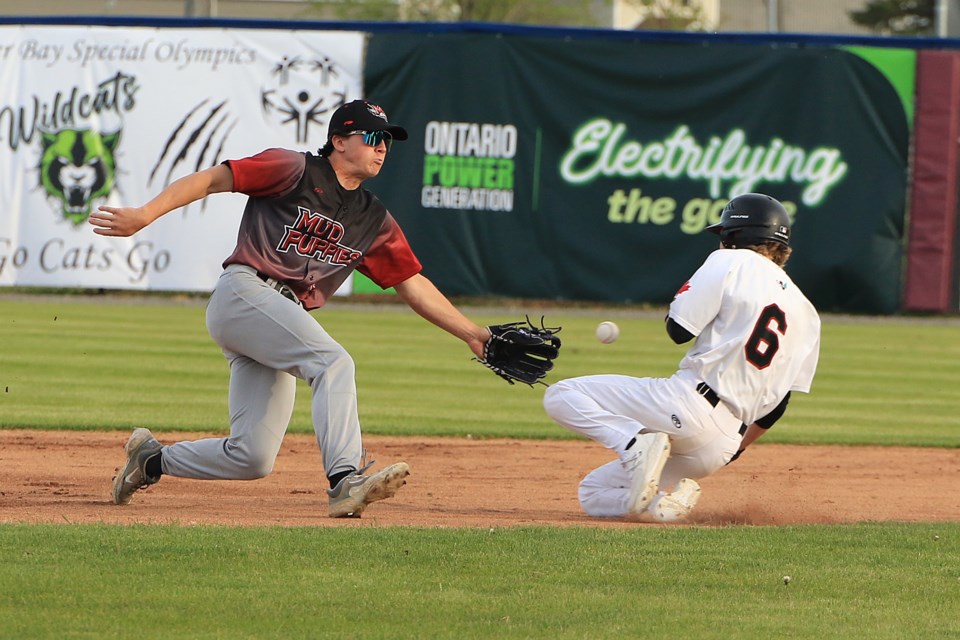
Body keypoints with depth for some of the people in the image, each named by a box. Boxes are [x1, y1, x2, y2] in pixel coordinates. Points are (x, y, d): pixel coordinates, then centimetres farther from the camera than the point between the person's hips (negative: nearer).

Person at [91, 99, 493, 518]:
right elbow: (212, 179, -4)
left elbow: (414, 286, 20)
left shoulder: (374, 221, 20)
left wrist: (471, 334, 11)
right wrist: (145, 214, -16)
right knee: (333, 362, -29)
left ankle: (152, 459, 24)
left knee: (254, 458, 0)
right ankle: (346, 480, -42)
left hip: (283, 318, 7)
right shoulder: (295, 171, 2)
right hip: (243, 291, -7)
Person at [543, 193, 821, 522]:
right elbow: (779, 400, 19)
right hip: (722, 448, 7)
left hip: (692, 400, -7)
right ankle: (673, 502, -8)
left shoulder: (731, 264, 0)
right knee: (594, 493, 19)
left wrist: (686, 290, 15)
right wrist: (735, 450, 32)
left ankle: (637, 444, -20)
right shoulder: (806, 314, 18)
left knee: (561, 396, 1)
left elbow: (679, 330, -7)